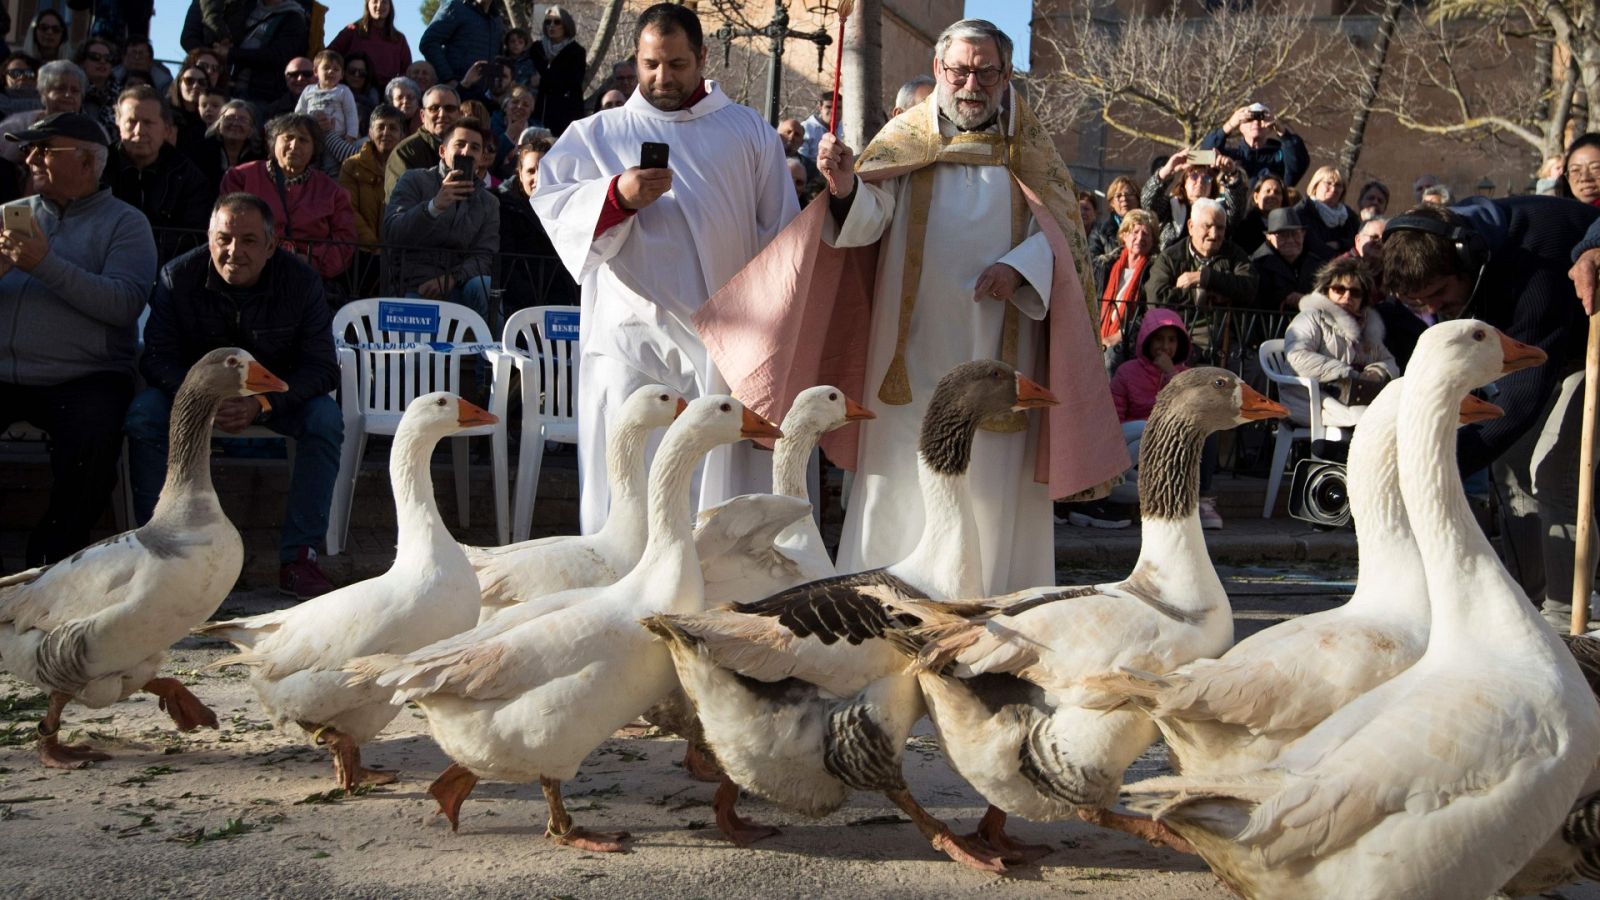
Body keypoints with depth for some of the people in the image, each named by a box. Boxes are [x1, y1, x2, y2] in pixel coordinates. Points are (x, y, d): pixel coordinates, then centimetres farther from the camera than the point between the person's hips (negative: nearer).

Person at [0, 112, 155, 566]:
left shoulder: (125, 223, 5)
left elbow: (125, 304, -13)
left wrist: (46, 265, -19)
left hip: (83, 377, -3)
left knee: (93, 439, -30)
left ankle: (53, 558, -10)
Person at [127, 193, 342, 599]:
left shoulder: (300, 281, -17)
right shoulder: (177, 276, -15)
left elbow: (322, 367, -18)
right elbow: (157, 358, -14)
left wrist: (262, 404, -35)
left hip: (278, 394, 0)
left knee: (325, 418, -29)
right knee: (144, 412, -28)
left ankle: (299, 557, -24)